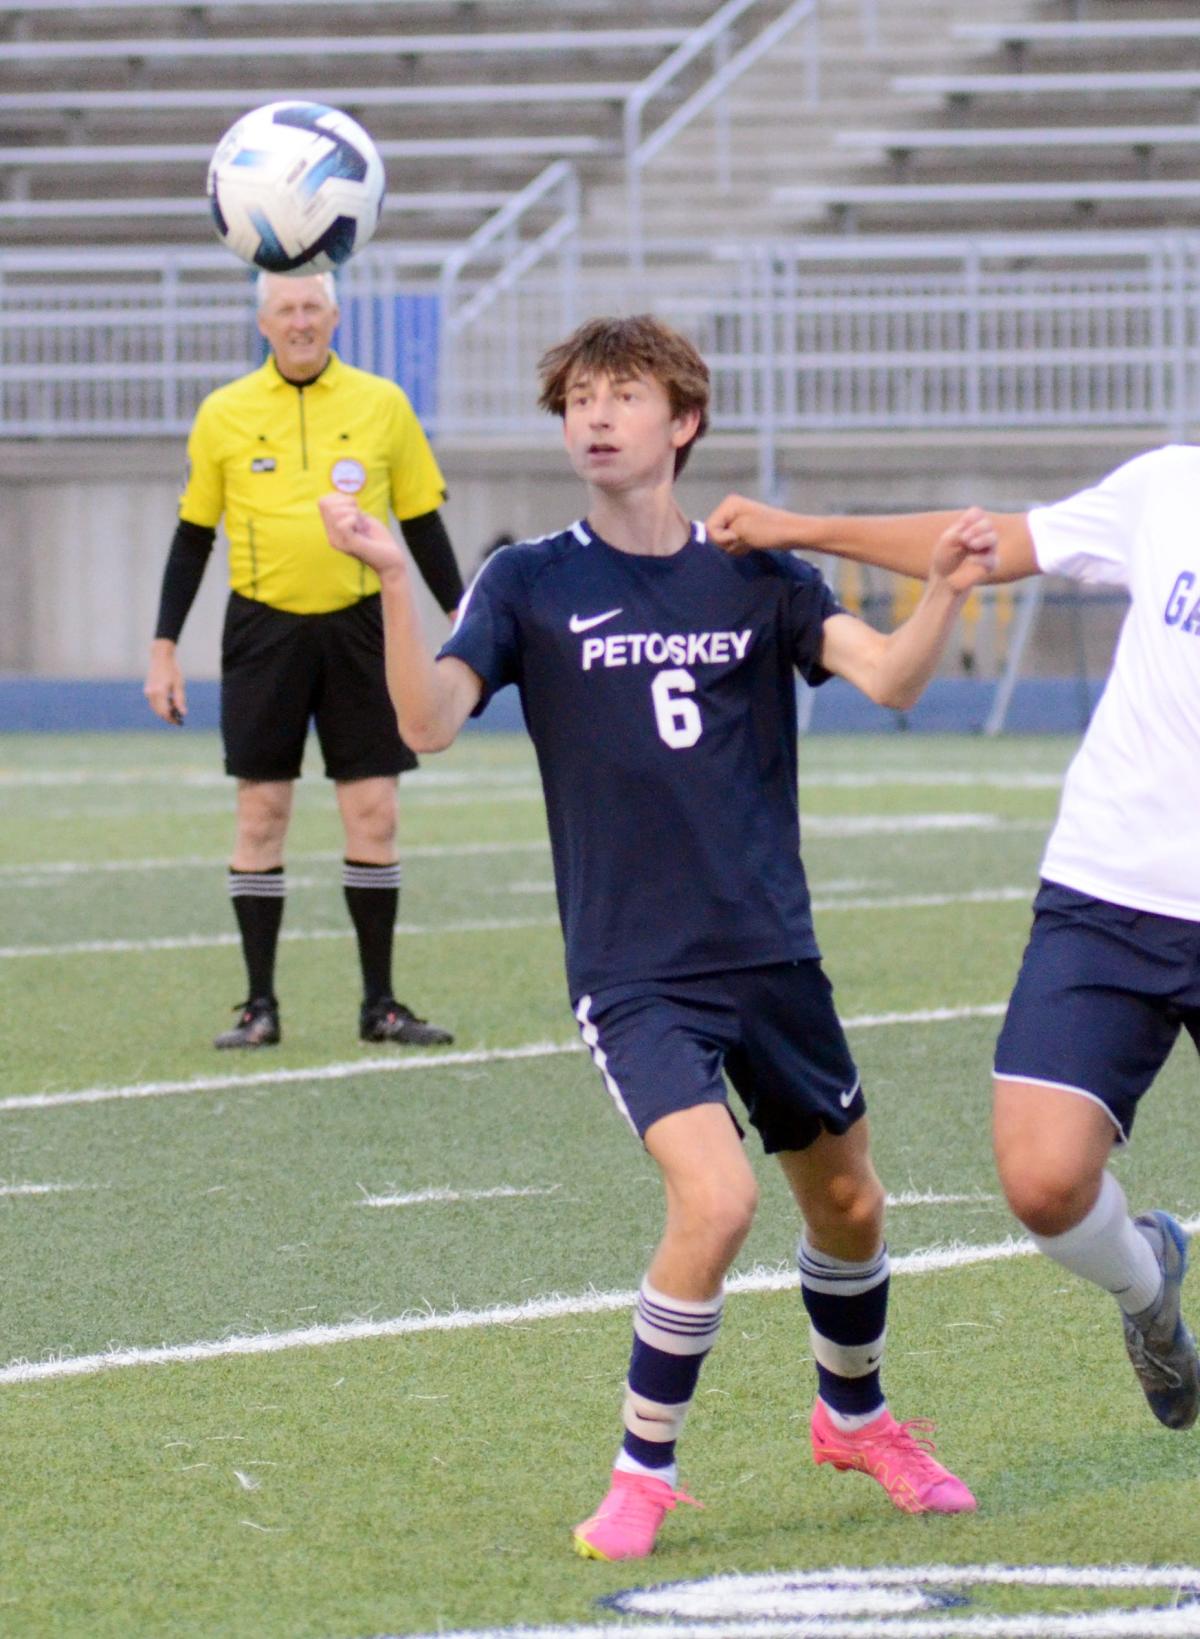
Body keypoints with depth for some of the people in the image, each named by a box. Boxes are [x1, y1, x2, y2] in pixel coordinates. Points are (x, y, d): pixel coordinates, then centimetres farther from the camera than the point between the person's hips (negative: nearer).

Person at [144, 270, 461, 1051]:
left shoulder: (383, 405, 4)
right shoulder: (224, 415, 3)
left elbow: (424, 524, 9)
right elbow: (192, 537, 7)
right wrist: (164, 649, 3)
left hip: (358, 627, 0)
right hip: (264, 629, 0)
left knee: (374, 811, -1)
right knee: (261, 811, 0)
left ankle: (380, 1002, 8)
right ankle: (260, 1005, 6)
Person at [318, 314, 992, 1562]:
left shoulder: (757, 579, 3)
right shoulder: (530, 585, -1)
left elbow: (886, 677, -11)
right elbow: (428, 722, -15)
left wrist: (944, 594, -30)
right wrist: (392, 582, -29)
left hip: (773, 954, 3)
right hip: (631, 970, -3)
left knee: (847, 1205, 14)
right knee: (713, 1198, -22)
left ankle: (854, 1417, 43)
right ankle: (643, 1470, -4)